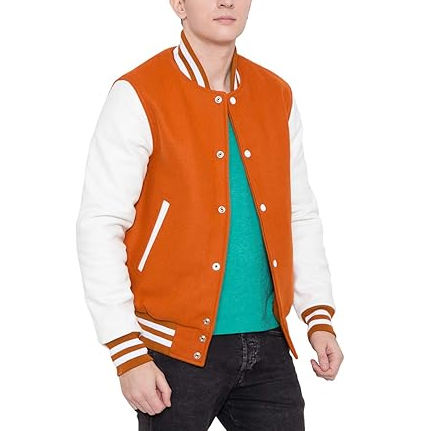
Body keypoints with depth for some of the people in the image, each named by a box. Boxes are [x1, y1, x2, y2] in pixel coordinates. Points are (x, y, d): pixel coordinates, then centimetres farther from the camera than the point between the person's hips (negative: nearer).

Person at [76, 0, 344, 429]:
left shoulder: (276, 96, 8)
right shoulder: (139, 96, -8)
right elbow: (99, 226, -11)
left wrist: (319, 317, 4)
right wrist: (128, 354, -15)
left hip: (268, 346, 5)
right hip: (180, 350, -4)